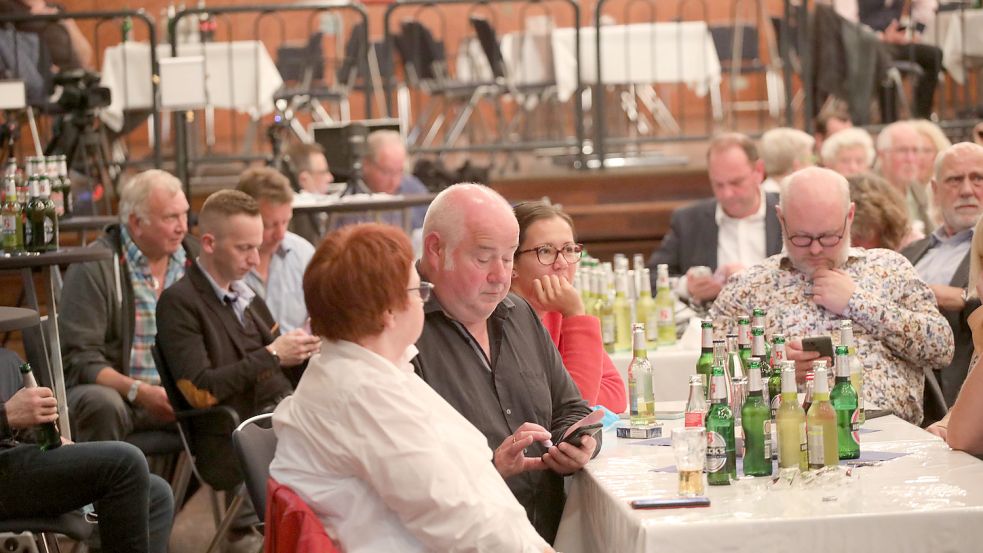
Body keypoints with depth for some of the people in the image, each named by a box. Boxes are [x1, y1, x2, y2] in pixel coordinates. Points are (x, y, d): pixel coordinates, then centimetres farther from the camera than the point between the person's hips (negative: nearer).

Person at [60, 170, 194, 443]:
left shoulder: (195, 255, 7)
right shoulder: (93, 268, -9)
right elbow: (79, 358, -12)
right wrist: (139, 392, -26)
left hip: (179, 389, 4)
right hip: (116, 389, -4)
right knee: (103, 405, -37)